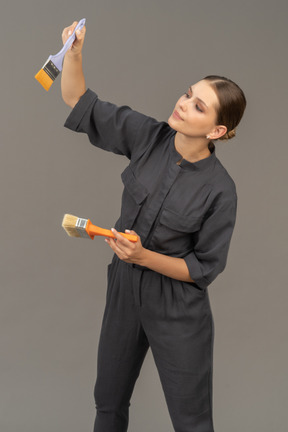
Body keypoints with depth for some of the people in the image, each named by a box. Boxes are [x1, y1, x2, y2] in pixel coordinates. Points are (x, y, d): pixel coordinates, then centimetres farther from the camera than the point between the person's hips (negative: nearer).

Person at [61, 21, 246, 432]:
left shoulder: (219, 189, -22)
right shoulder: (147, 136, -11)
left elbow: (205, 268, -14)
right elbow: (79, 102, -7)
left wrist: (144, 257, -26)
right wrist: (74, 52, -24)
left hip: (179, 312, -4)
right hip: (124, 291, 5)